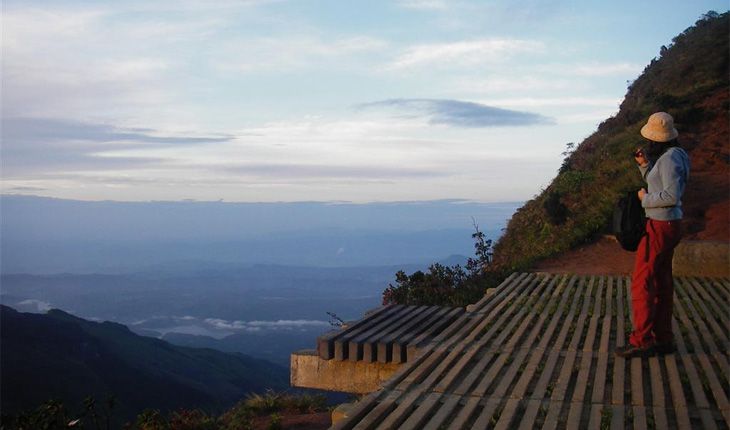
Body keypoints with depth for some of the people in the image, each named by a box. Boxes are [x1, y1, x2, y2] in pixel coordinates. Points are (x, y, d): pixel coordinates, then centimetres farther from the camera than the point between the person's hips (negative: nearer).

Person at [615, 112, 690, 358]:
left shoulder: (670, 159, -18)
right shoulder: (667, 156, 13)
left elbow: (672, 196, -27)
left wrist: (645, 199, -13)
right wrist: (644, 165, 11)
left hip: (661, 227, -11)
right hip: (667, 225, 11)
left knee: (642, 282, -7)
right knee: (661, 283, 14)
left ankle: (641, 341, -5)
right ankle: (663, 339, 20)